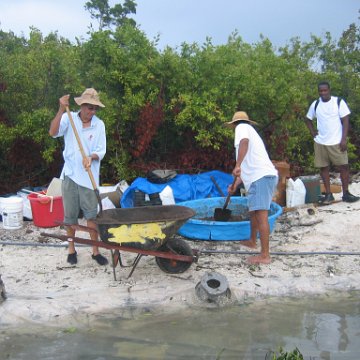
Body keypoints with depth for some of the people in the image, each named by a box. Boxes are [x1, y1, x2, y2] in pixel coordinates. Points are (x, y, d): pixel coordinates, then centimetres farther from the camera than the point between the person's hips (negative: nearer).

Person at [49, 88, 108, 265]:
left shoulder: (99, 124, -1)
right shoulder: (69, 118, -3)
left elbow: (101, 151, -2)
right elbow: (53, 132, -19)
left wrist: (91, 157, -24)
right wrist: (61, 110, -28)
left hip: (89, 176, 0)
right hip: (70, 174, 0)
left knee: (92, 215, 3)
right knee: (70, 215, 10)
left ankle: (95, 251, 13)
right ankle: (71, 249, 24)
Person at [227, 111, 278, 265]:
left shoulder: (242, 128, 6)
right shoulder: (251, 131, 33)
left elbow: (244, 141, -21)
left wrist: (237, 165, -24)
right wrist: (235, 185, 38)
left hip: (261, 177, -10)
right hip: (264, 176, 10)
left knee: (261, 215, -11)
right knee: (253, 210, 26)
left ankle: (265, 255, -13)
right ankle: (252, 241, 43)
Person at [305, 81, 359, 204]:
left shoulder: (339, 102, -4)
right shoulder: (315, 104, 5)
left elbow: (345, 121, -6)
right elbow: (308, 119, 21)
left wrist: (344, 139, -13)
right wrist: (312, 131, 6)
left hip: (336, 142, -3)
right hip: (320, 143, 3)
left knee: (344, 166, -3)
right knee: (324, 168, 5)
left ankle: (346, 193, 8)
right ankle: (328, 194, 13)